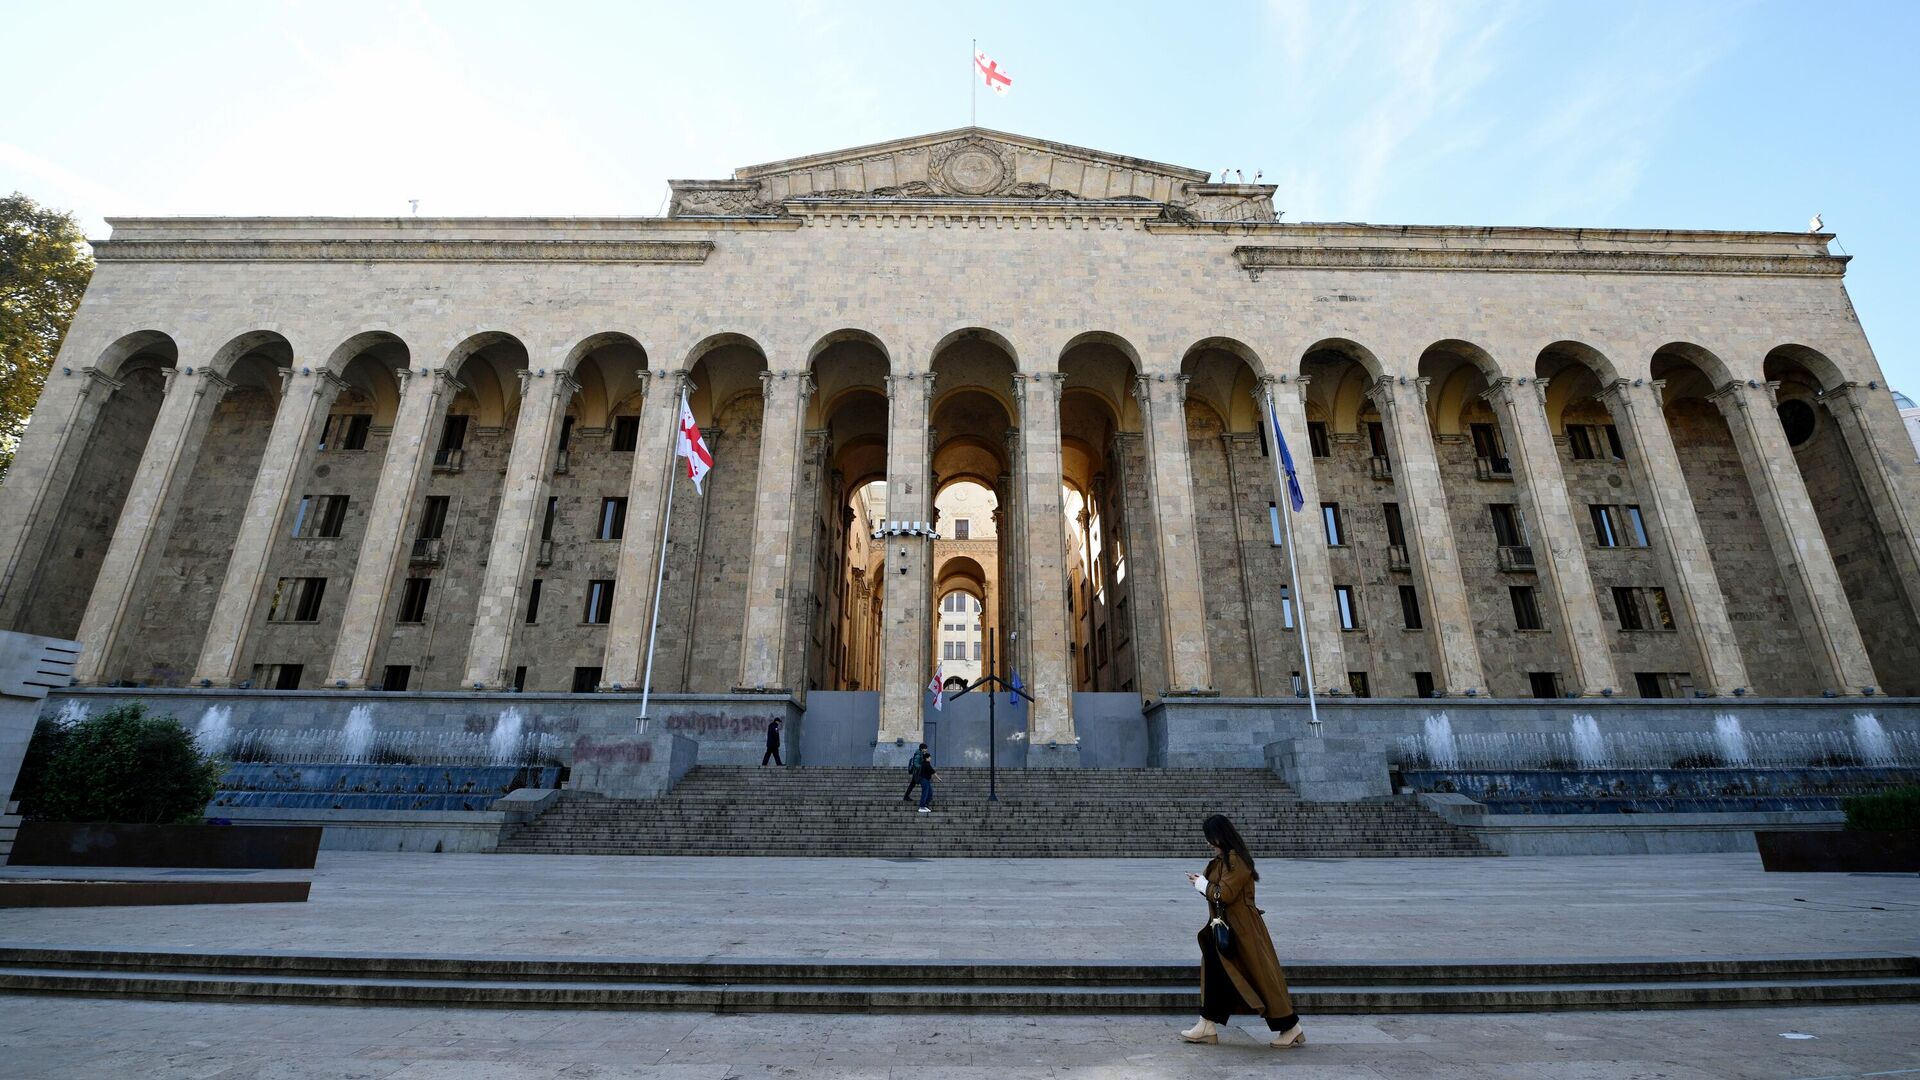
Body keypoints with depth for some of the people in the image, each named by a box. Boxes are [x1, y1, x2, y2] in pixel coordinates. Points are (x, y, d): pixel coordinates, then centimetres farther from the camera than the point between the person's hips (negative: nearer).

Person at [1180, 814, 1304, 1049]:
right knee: (1215, 972, 11)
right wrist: (1201, 881, 2)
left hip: (1241, 929, -10)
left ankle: (1292, 1030, 15)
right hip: (1225, 926, 10)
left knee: (1259, 977, 1)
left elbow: (1225, 894, -23)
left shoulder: (1236, 861, -21)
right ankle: (1207, 1028, 18)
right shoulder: (1223, 860, 10)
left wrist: (1203, 884, -10)